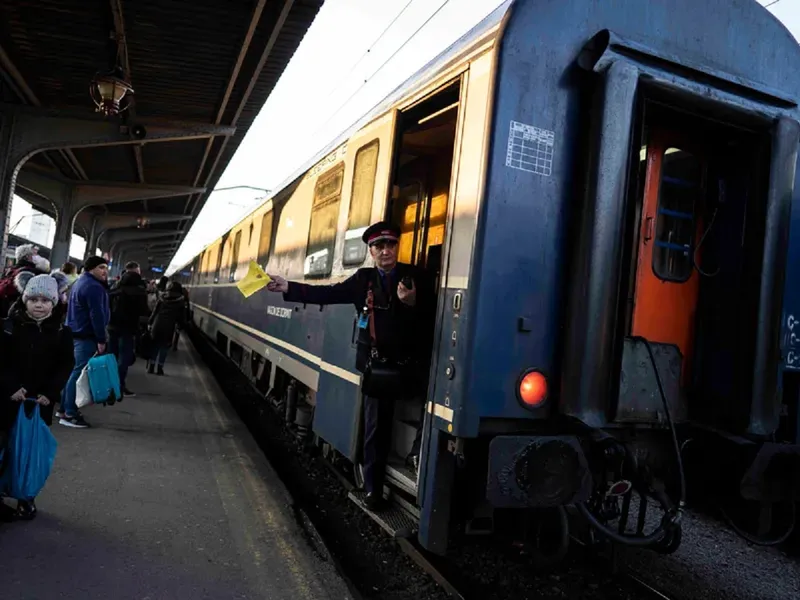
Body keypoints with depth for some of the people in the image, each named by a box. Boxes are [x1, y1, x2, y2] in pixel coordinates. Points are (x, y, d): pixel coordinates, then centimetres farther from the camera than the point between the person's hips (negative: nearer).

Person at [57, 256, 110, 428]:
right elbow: (97, 315, -22)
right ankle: (69, 414, -6)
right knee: (79, 372, -9)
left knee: (73, 370, 16)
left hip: (76, 333, 11)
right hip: (86, 335, -11)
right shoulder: (93, 286, -18)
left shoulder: (82, 282, 18)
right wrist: (101, 339, -21)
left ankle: (64, 408, 25)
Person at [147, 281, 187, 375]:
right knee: (164, 348, 6)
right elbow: (182, 316, 1)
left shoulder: (162, 298, 6)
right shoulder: (180, 301, 0)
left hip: (157, 325, 2)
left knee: (154, 346, 12)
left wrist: (150, 322, 13)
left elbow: (155, 311, 7)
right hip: (169, 327, -2)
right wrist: (181, 325, 13)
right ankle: (160, 369, 7)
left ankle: (151, 368, 14)